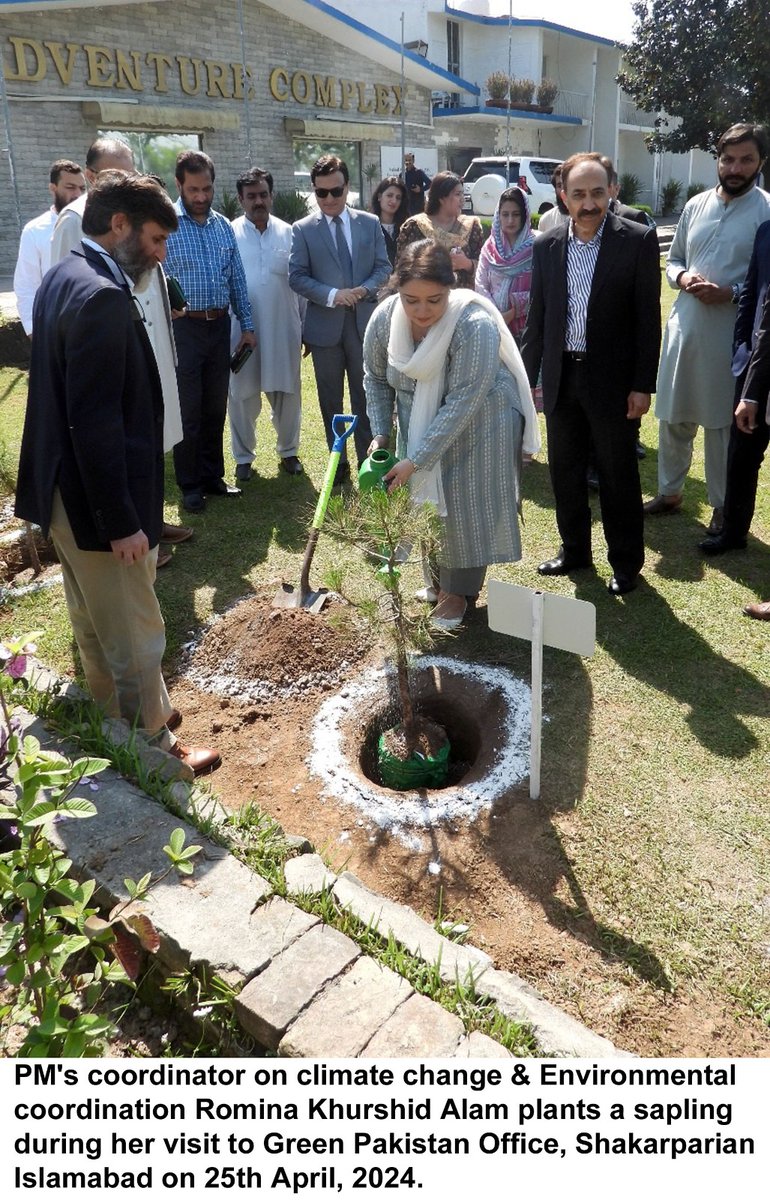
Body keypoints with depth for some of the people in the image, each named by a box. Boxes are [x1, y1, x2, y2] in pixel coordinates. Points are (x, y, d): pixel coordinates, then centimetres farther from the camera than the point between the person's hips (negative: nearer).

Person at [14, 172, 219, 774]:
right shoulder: (101, 297, -23)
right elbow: (97, 423, -26)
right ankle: (152, 744, 24)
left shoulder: (65, 278, 9)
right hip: (98, 500, -10)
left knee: (96, 623, 23)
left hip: (67, 490, 10)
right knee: (136, 634, 6)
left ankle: (118, 718, 42)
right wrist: (122, 521, -21)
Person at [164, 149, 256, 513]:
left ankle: (212, 476, 25)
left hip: (220, 325, 5)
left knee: (215, 408, 13)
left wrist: (247, 325, 10)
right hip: (183, 327, -5)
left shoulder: (223, 225, 10)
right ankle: (190, 485, 14)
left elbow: (237, 280, 14)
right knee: (188, 411, 2)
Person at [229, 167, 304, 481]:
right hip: (241, 330, -2)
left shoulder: (288, 233, 4)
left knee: (287, 393, 10)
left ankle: (288, 451, 27)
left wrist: (304, 326, 6)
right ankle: (243, 457, 20)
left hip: (283, 329, 2)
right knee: (242, 395, 6)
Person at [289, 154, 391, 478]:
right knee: (331, 400, 8)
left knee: (365, 396, 5)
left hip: (364, 321, 1)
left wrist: (365, 289, -14)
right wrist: (332, 295, -17)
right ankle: (338, 463, 20)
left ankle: (368, 460, 15)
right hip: (325, 325, -1)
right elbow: (296, 276, -5)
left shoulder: (370, 223, 5)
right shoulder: (302, 229, 0)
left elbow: (383, 267, 6)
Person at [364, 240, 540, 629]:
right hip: (419, 424, 5)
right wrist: (380, 432, -8)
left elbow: (461, 404, -33)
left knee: (464, 506, 0)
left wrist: (416, 459, -32)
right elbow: (376, 378, -1)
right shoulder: (385, 316, -17)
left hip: (477, 427, -5)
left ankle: (458, 591, 18)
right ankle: (437, 579, 31)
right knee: (424, 499, 12)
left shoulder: (476, 326, -33)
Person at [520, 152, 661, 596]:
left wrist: (643, 385, -10)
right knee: (565, 471, 13)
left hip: (612, 379, -4)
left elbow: (648, 318, -7)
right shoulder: (547, 246, 4)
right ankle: (575, 549, 31)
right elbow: (538, 317, 9)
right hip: (561, 377, 4)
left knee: (618, 475, 6)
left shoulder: (638, 241, -7)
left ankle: (626, 562, 21)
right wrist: (526, 377, 8)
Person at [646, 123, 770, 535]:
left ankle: (723, 504, 19)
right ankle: (670, 491, 29)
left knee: (722, 423, 4)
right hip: (683, 326, 5)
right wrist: (682, 277, -6)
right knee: (673, 416, 12)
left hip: (730, 334, -4)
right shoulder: (696, 205, 8)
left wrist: (731, 293, -20)